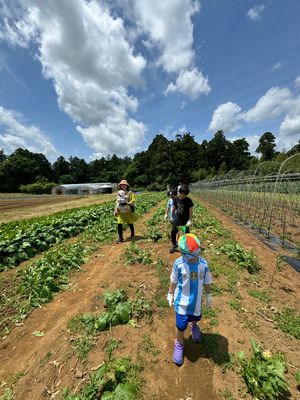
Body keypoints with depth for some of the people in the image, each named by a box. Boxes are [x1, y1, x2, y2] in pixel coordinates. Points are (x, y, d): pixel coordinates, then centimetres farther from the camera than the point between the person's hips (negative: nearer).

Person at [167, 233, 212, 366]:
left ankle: (194, 326, 66)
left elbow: (206, 282, -2)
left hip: (197, 300, 3)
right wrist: (170, 295, 0)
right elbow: (173, 281, -10)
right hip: (182, 301, -2)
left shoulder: (204, 264, -20)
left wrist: (208, 296, 10)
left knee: (195, 318, 29)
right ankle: (179, 345, 44)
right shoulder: (178, 264, -27)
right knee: (181, 326, 11)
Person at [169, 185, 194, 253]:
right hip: (177, 218, 4)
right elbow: (173, 208, 8)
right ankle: (174, 245, 21)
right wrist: (172, 217, 12)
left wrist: (190, 220, -15)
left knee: (186, 233, 9)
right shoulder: (176, 199, -4)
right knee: (173, 231, 0)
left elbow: (190, 210, -12)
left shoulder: (188, 200, -15)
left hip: (185, 219, -3)